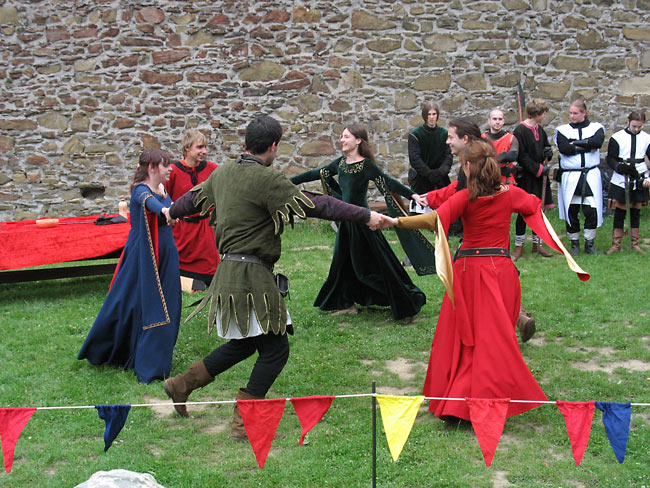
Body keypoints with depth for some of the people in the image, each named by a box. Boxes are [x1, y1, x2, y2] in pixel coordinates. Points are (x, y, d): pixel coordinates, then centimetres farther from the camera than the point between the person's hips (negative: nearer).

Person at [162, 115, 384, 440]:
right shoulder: (266, 179, -17)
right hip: (252, 276, -9)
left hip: (229, 270, 9)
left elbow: (195, 197, 26)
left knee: (245, 343, 22)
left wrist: (172, 212, 48)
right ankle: (244, 423, 7)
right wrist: (364, 216, -14)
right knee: (275, 348, 2)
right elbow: (314, 205, -19)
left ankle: (182, 384, 27)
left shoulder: (223, 172, 9)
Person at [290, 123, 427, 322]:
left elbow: (389, 182, -22)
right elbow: (315, 174, 15)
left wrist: (413, 195, -35)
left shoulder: (365, 165, -14)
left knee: (375, 264, -4)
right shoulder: (340, 163, 7)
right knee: (343, 262, 13)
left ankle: (406, 307, 5)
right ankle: (347, 304, 27)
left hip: (362, 221, -7)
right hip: (346, 220, 8)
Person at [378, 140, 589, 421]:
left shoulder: (464, 198, -8)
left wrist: (397, 221, -20)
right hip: (500, 268, 2)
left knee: (459, 337, 8)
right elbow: (536, 205, 24)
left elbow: (434, 219, -22)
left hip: (468, 270, -2)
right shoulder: (511, 194, 3)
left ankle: (449, 401, 13)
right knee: (494, 337, 4)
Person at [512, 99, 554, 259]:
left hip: (540, 178, 7)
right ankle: (519, 246, 9)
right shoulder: (520, 131, -13)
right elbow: (521, 156, -16)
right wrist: (539, 169, -18)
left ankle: (537, 243, 21)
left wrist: (548, 153, -2)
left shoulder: (540, 130, 10)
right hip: (526, 178, -7)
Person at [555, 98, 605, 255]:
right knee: (571, 211, 2)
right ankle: (574, 243, 18)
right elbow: (564, 148, -13)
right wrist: (588, 147, -10)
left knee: (592, 210, -5)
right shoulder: (563, 130, 6)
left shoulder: (596, 128, 7)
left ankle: (589, 242, 11)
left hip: (591, 175, 0)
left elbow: (598, 141, -15)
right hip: (570, 177, 0)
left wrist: (575, 143, -12)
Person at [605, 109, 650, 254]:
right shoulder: (617, 138, -4)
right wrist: (619, 167, -23)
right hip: (621, 181, -2)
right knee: (619, 212, -1)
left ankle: (635, 243, 16)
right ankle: (616, 245, 5)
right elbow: (610, 158, -3)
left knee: (636, 211, 8)